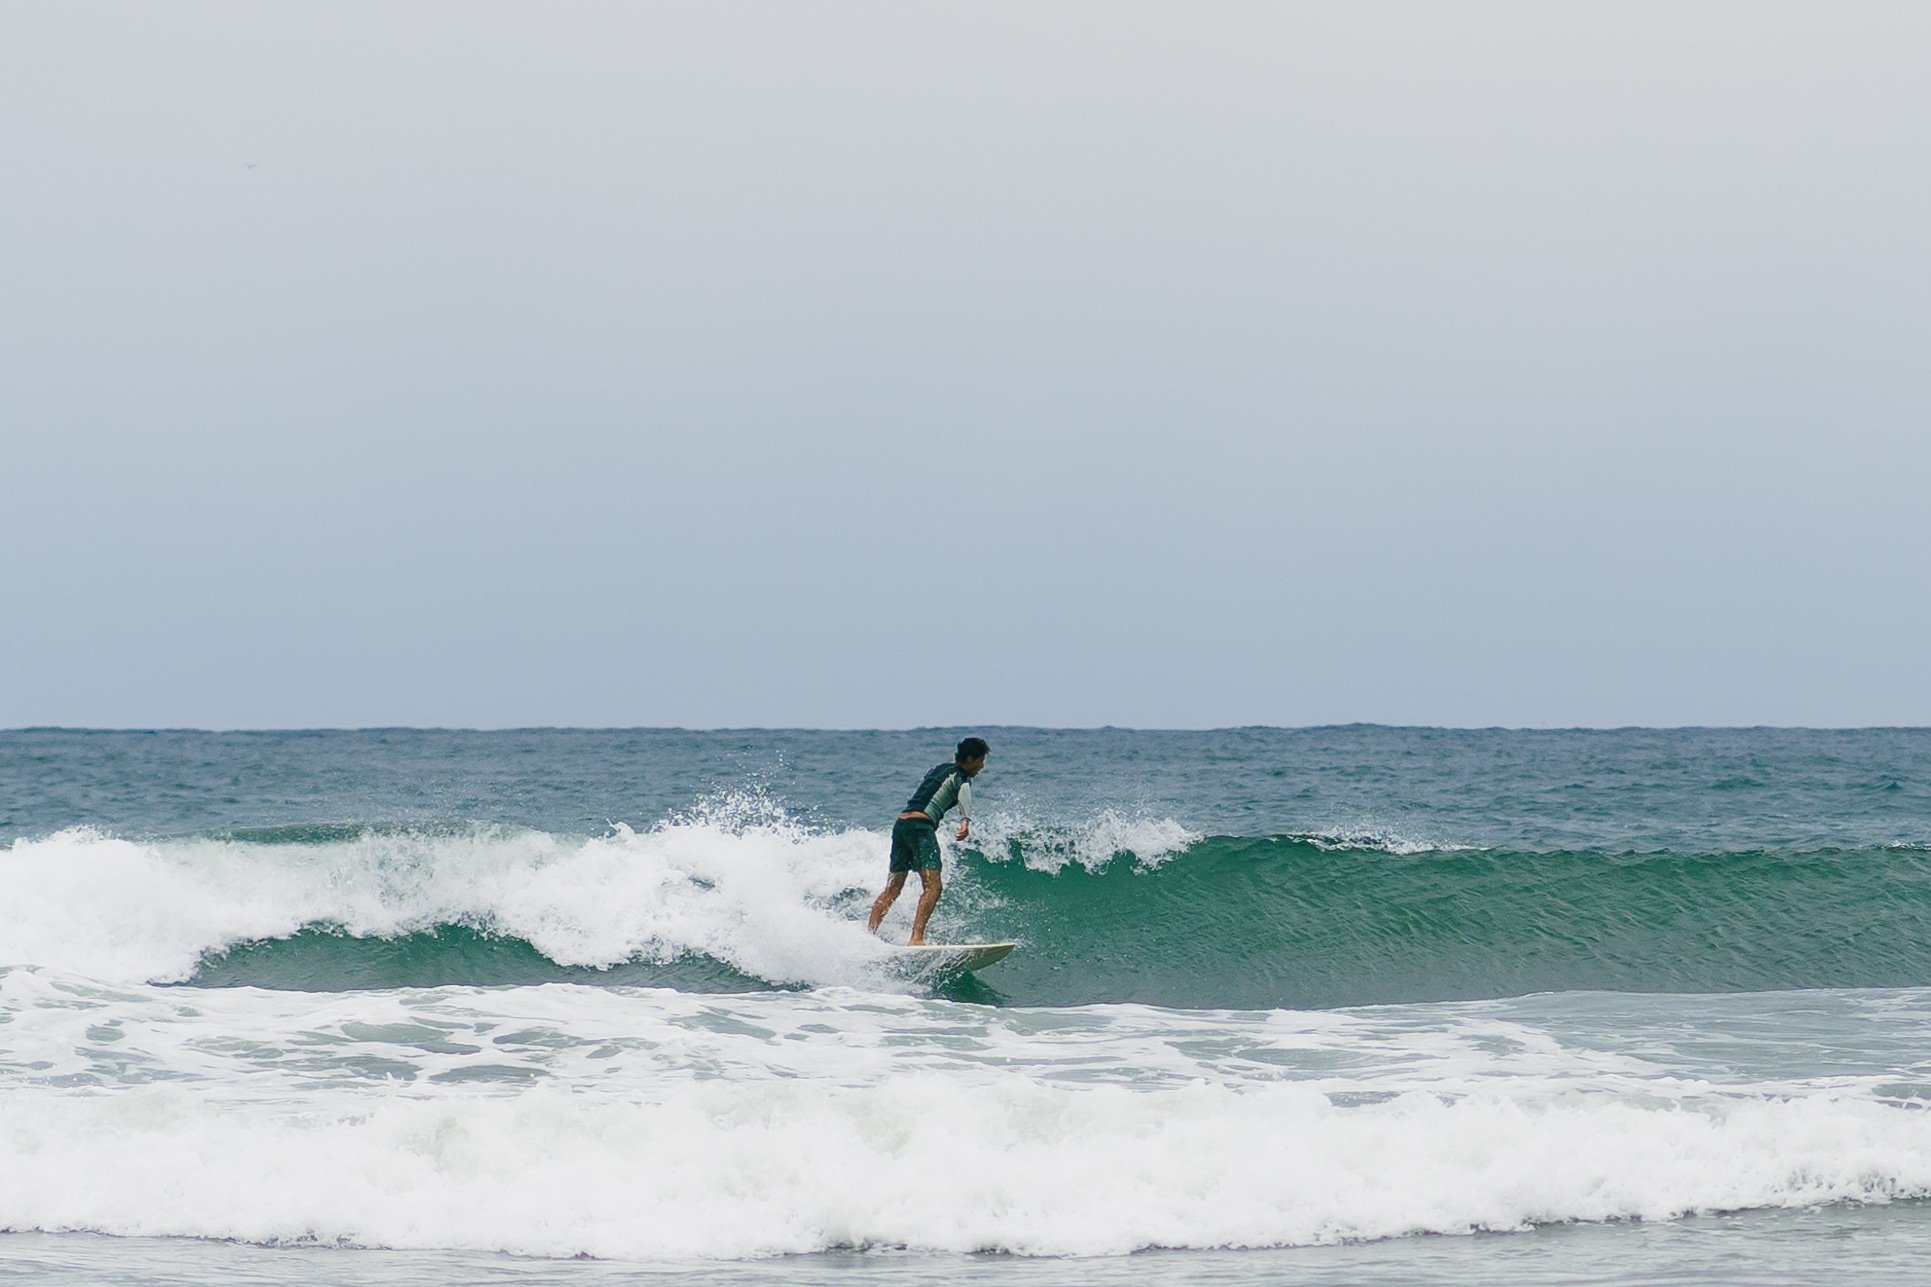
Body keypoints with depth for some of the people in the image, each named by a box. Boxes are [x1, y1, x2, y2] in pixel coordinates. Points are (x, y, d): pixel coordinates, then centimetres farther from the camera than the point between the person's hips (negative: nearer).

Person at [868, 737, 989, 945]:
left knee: (893, 888, 12)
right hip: (920, 825, -9)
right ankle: (916, 939, -32)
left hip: (901, 824, 9)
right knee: (933, 886, -17)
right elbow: (963, 791, -25)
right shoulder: (960, 777, 0)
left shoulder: (940, 769, 25)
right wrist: (966, 820, -43)